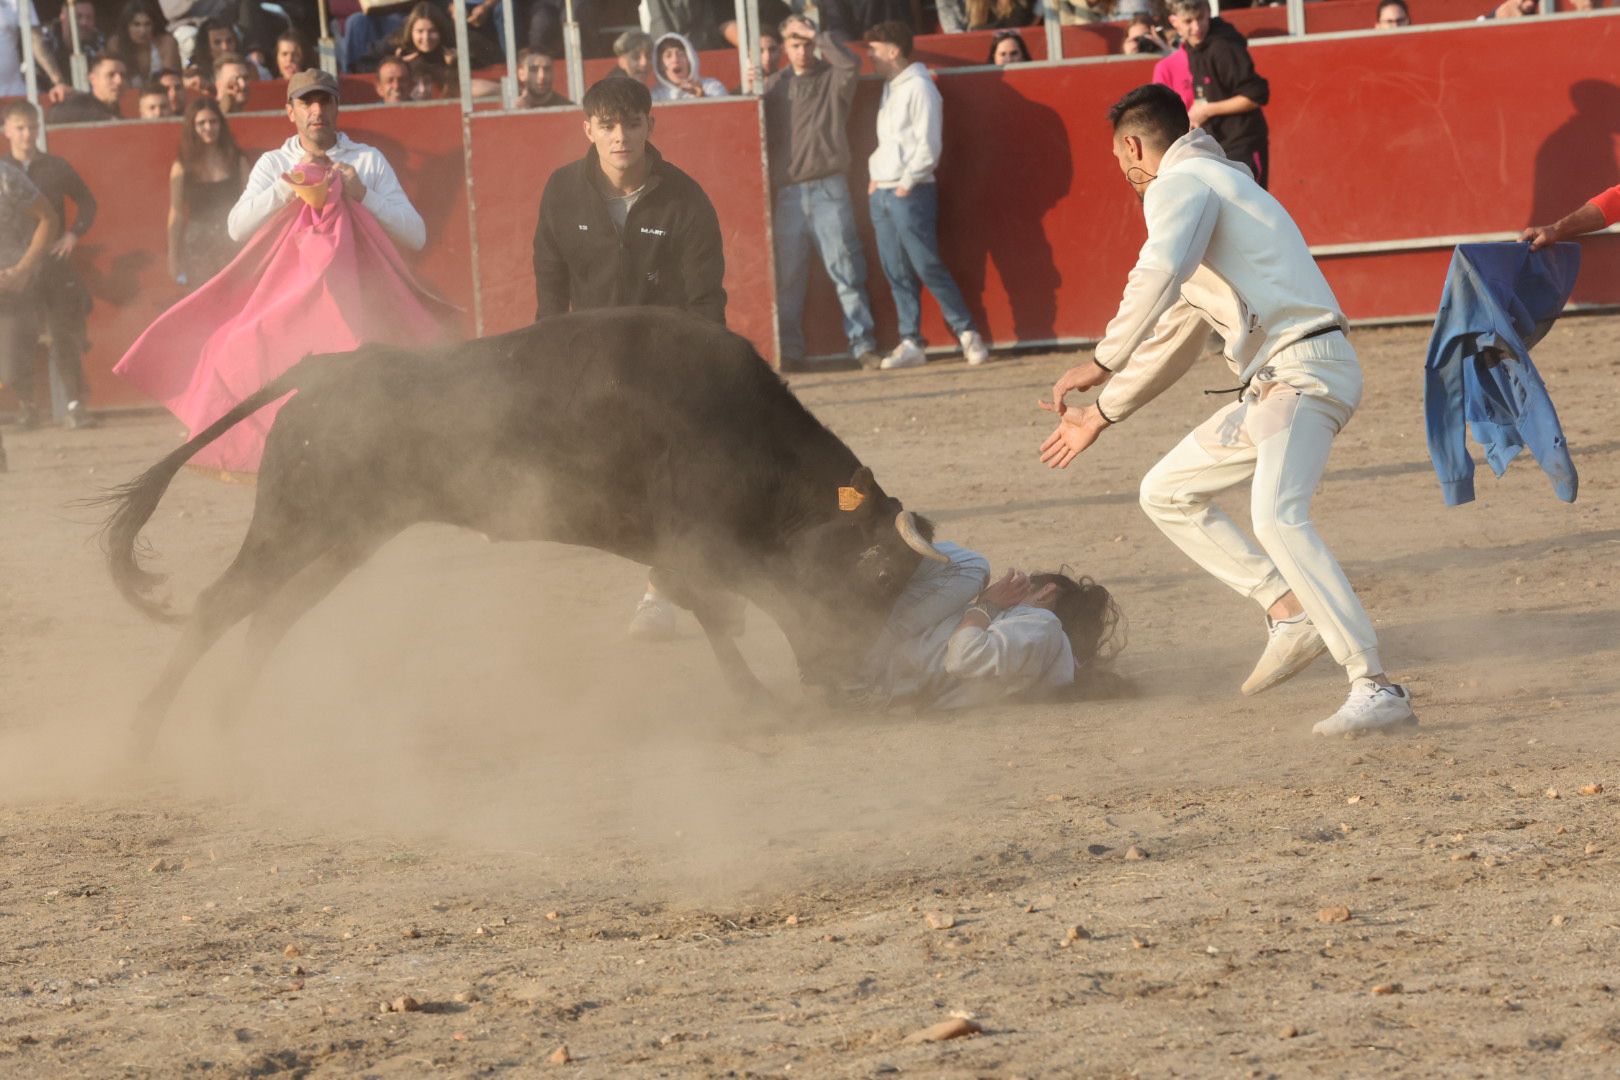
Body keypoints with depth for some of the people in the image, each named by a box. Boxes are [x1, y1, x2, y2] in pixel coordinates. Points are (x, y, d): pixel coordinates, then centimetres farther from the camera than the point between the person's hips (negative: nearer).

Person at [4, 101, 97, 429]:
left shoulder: (56, 167, 8)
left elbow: (86, 202, 17)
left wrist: (74, 233, 2)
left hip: (54, 260, 1)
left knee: (65, 334, -4)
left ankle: (75, 404, -3)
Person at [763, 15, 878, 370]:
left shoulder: (832, 78, 6)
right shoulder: (774, 85, 14)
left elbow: (850, 64, -16)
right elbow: (762, 135, 14)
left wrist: (817, 36, -8)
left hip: (829, 189, -2)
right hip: (787, 191, 2)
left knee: (846, 269, -5)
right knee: (788, 276, 2)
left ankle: (863, 344, -4)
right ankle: (789, 350, 6)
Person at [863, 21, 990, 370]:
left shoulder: (919, 87, -9)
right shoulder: (889, 89, 16)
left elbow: (928, 144, -14)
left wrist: (908, 183, -14)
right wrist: (875, 177, 8)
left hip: (910, 193, -8)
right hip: (882, 194, 8)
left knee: (928, 267, -9)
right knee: (897, 274, 4)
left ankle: (967, 334, -2)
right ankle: (910, 344, 5)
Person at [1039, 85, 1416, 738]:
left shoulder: (1178, 183, -2)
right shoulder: (1215, 182, 30)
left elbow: (1158, 275, -25)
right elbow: (1176, 335, 37)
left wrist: (1101, 365, -24)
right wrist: (1102, 414, 40)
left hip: (1303, 368, -10)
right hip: (1271, 386, 10)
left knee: (1278, 518, -28)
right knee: (1167, 493, 18)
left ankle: (1376, 690, -37)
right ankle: (1290, 615, 5)